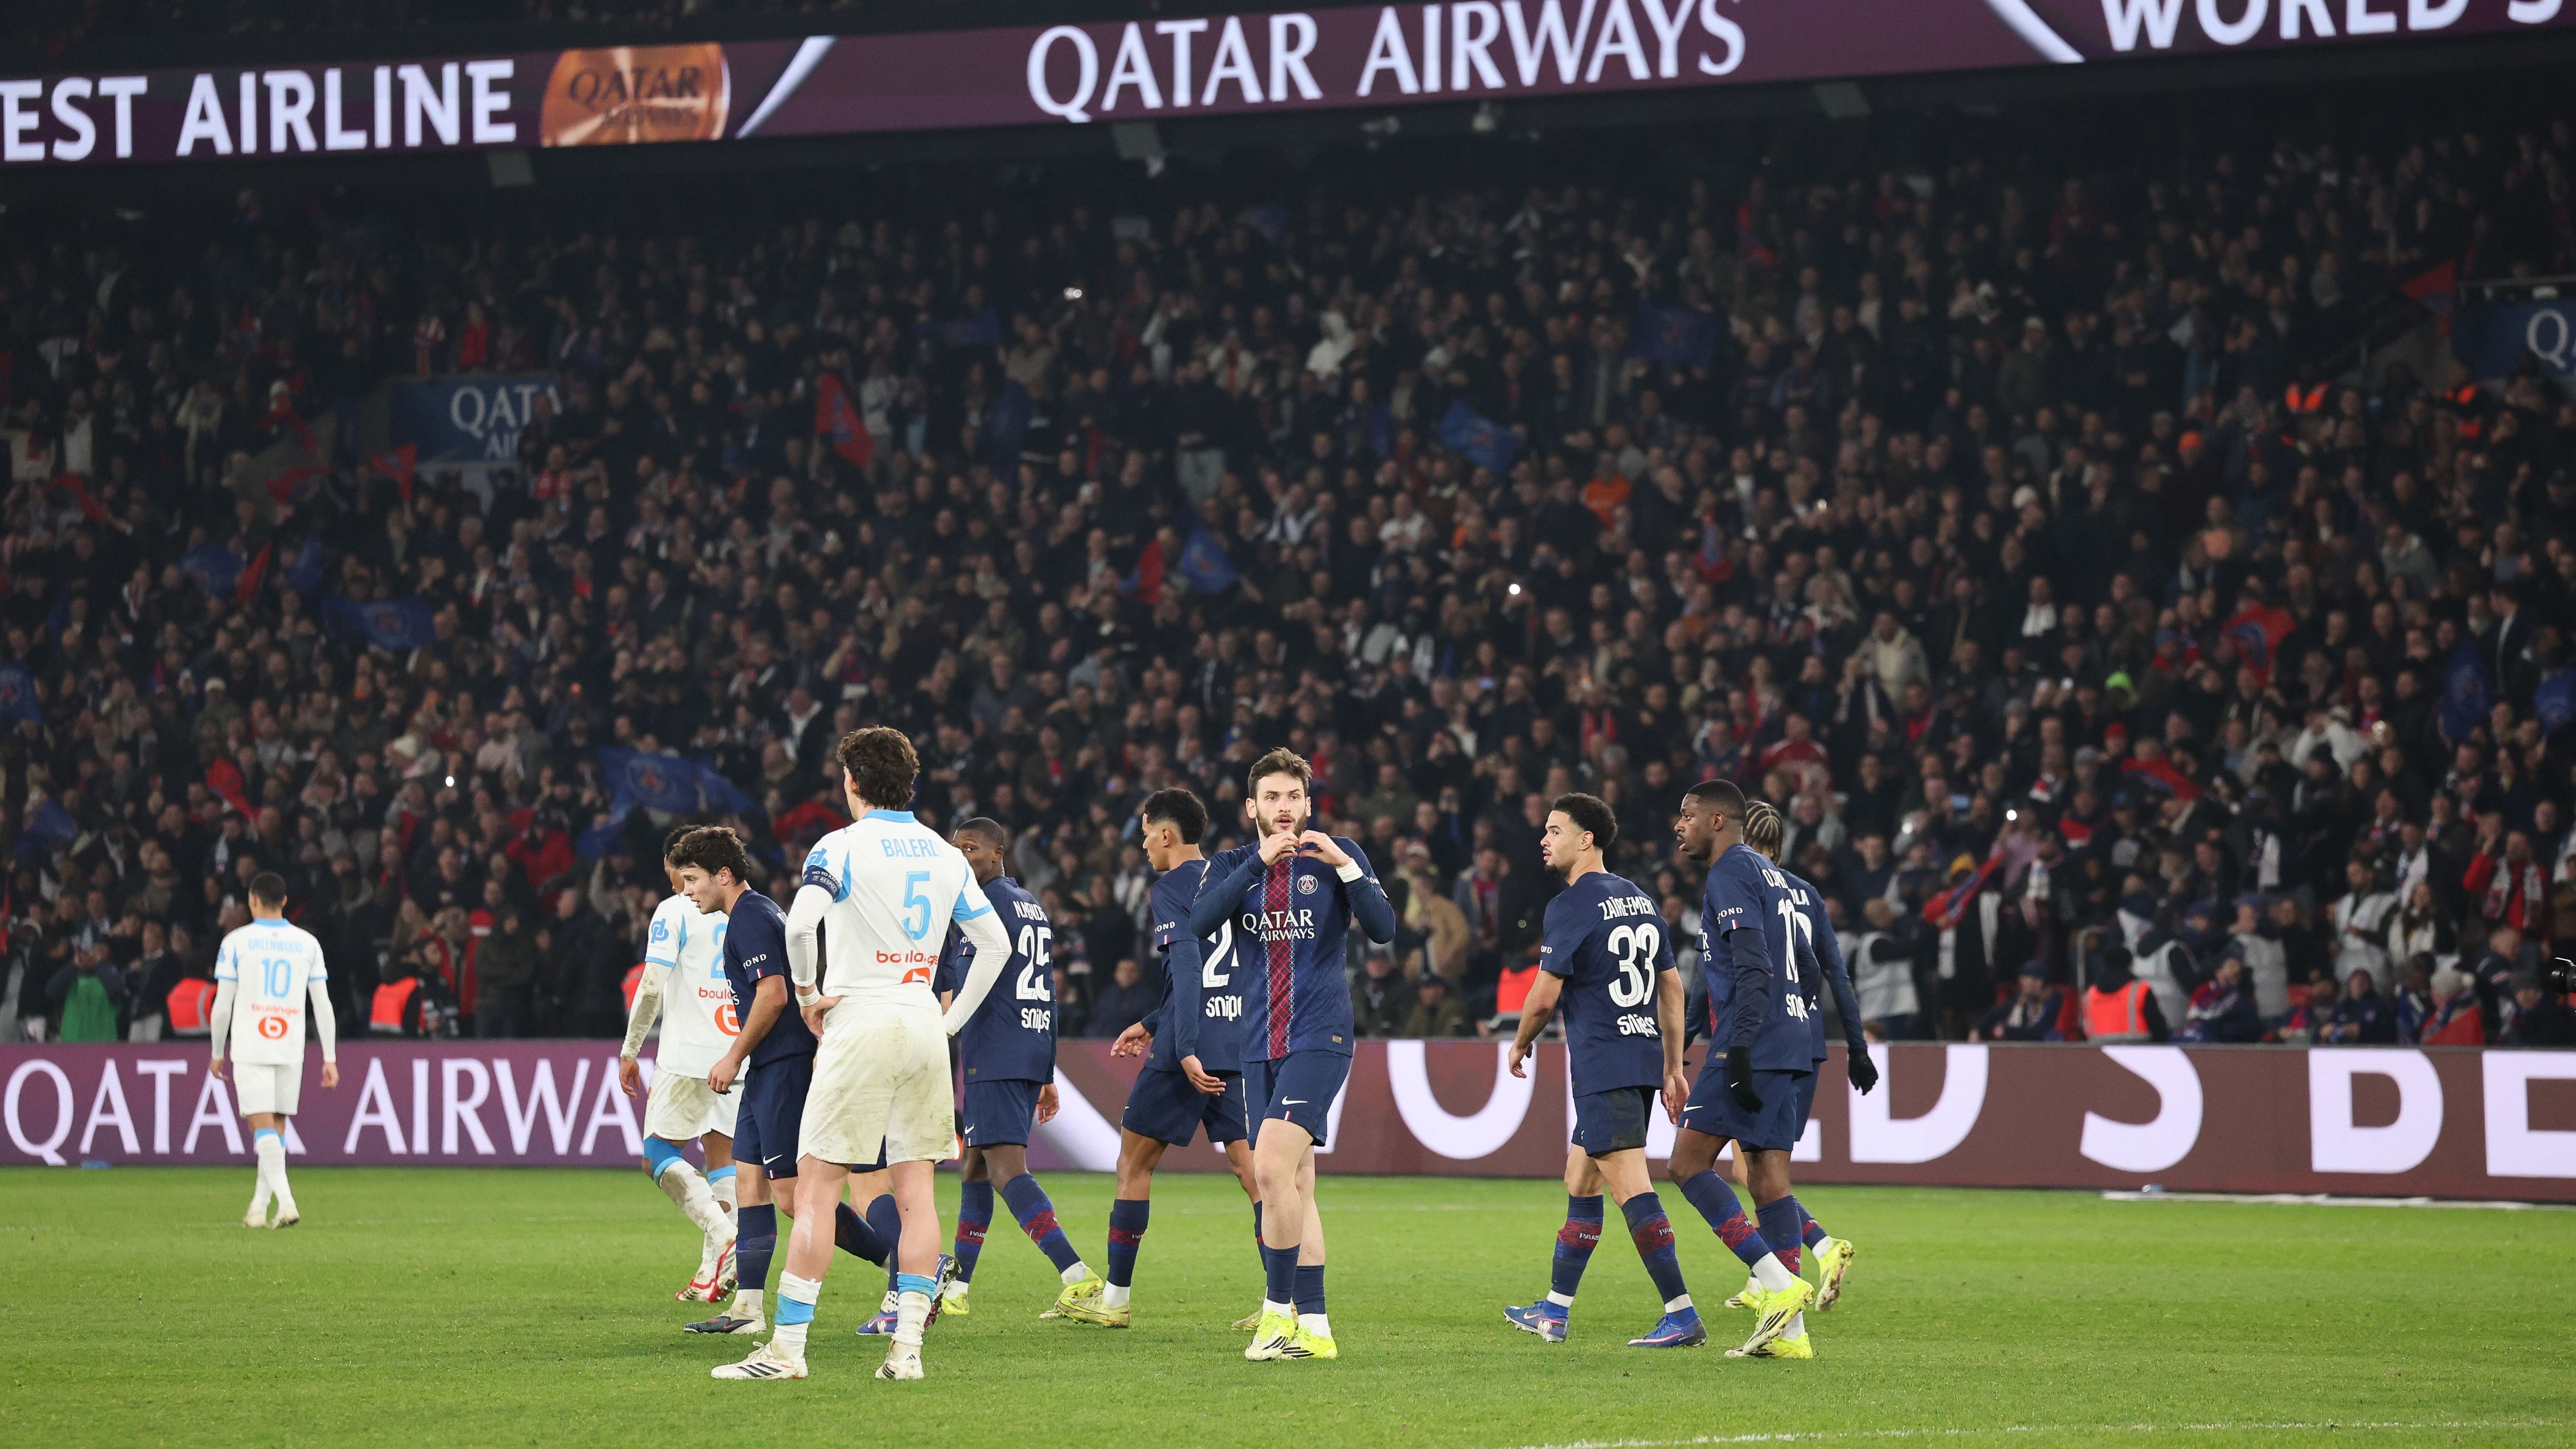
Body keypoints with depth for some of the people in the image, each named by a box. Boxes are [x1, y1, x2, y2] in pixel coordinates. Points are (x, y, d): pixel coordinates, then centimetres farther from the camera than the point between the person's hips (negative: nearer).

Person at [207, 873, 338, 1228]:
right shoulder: (308, 943, 7)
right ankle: (260, 1207, 15)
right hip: (291, 1049, 3)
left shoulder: (236, 941, 0)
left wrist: (218, 1052, 12)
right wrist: (330, 1058, 8)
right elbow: (323, 1005, 5)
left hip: (250, 1049, -3)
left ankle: (285, 1200, -26)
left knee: (263, 1127, -9)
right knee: (277, 1127, 12)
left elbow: (222, 1005, 1)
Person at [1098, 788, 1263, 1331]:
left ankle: (1116, 1299, 11)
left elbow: (1188, 969, -19)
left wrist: (1185, 1049, -25)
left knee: (1135, 1159, 6)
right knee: (1249, 1163, 1)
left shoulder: (1170, 889, -6)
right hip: (1239, 1041, 7)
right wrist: (1152, 1025, 31)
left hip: (1192, 1048, -7)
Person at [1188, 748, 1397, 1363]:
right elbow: (1200, 921, -11)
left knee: (1273, 1166, -20)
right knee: (1293, 1184, 6)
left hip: (1320, 1036, -5)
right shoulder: (1233, 867, 9)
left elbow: (1383, 929, -9)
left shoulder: (1339, 855, 2)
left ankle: (1279, 1310, -13)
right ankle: (1314, 1328, 9)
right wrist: (1260, 862, -20)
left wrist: (1344, 867, -21)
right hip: (1261, 1045, 5)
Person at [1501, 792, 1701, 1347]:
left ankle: (1682, 1315, -18)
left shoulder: (1571, 906, -10)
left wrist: (1520, 1044, 9)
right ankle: (1554, 1311, 24)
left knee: (1631, 1188, -11)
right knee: (1580, 1182, 17)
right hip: (1644, 1058, 9)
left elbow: (1545, 996, -10)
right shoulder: (1641, 900, 14)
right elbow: (1672, 987, 16)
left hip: (1602, 1067, -9)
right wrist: (1673, 1067, 20)